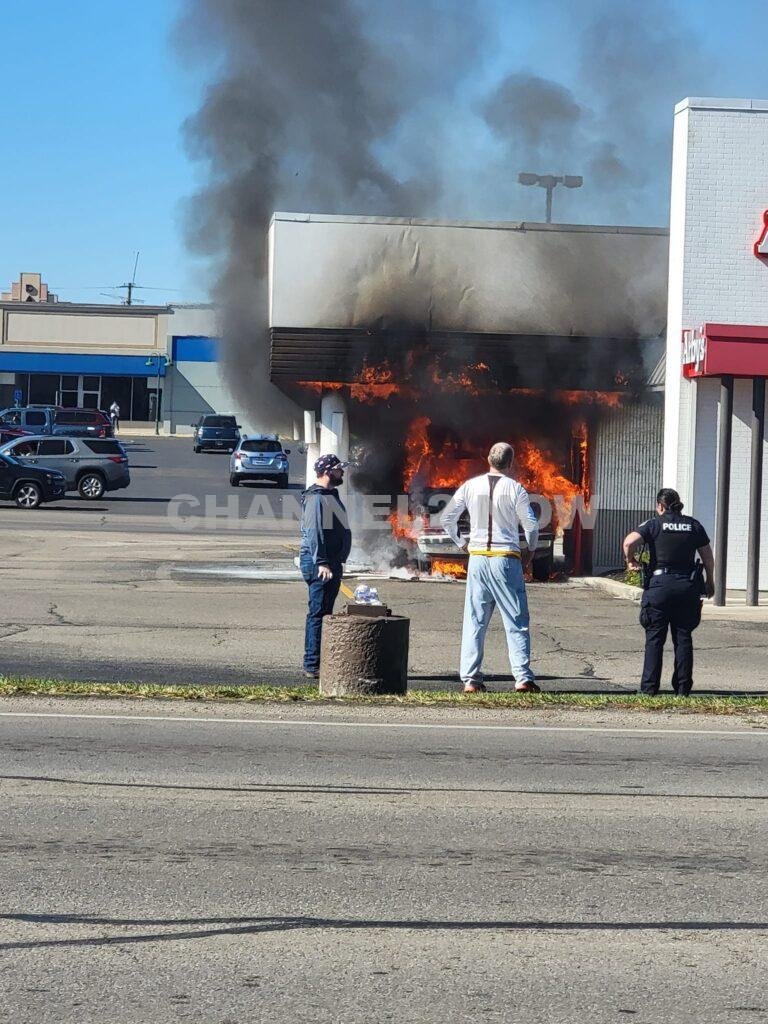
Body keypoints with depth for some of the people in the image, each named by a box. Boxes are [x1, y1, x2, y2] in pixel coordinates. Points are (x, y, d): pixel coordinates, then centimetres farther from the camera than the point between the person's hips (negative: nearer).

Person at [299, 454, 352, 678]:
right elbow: (314, 532, -21)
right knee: (318, 613, -10)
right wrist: (321, 563, -26)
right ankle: (312, 666, -10)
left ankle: (322, 662, 19)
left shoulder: (331, 495, 19)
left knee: (325, 613, 13)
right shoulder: (316, 498, -14)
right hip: (319, 563, -11)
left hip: (332, 562, 11)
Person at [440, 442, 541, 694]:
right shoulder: (515, 488, -3)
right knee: (516, 622, 2)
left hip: (477, 559, 3)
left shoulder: (471, 486, 5)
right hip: (506, 560, -3)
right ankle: (523, 678, -5)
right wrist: (530, 551, 11)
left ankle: (470, 679, 5)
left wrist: (461, 543, 20)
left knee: (474, 621, 8)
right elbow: (531, 524, -5)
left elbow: (447, 518, 7)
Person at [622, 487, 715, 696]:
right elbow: (708, 557, 11)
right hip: (687, 585, 3)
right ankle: (683, 688, 9)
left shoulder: (654, 524, -1)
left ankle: (650, 687, 0)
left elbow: (629, 542, -17)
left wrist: (631, 560, 1)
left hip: (660, 584, -3)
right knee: (683, 637, 9)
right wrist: (710, 583, 22)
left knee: (654, 637, 3)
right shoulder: (694, 525, 9)